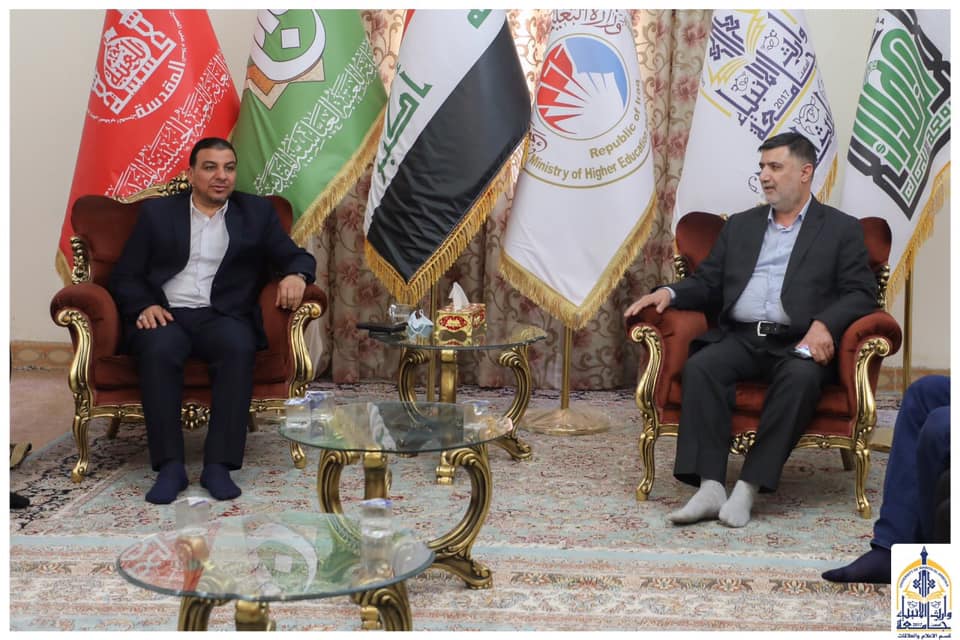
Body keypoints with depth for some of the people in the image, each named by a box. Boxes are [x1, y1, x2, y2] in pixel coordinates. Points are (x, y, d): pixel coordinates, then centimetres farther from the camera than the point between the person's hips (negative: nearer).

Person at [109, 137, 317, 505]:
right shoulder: (157, 212, 14)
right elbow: (125, 276, 11)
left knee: (239, 347, -35)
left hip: (223, 316, 0)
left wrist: (296, 275, -14)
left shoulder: (256, 212, 16)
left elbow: (297, 257, 11)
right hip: (165, 314, 0)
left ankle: (219, 464, -32)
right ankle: (170, 465, -30)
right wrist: (145, 305, -10)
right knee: (159, 349, -35)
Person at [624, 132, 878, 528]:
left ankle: (749, 485, -31)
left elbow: (861, 293, 3)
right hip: (740, 339, 3)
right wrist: (669, 293, -2)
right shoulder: (740, 226, 23)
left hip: (799, 344, -3)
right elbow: (707, 283, 19)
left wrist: (824, 324, -17)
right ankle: (710, 487, -33)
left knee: (801, 376, -36)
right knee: (700, 367, -28)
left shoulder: (841, 229, 12)